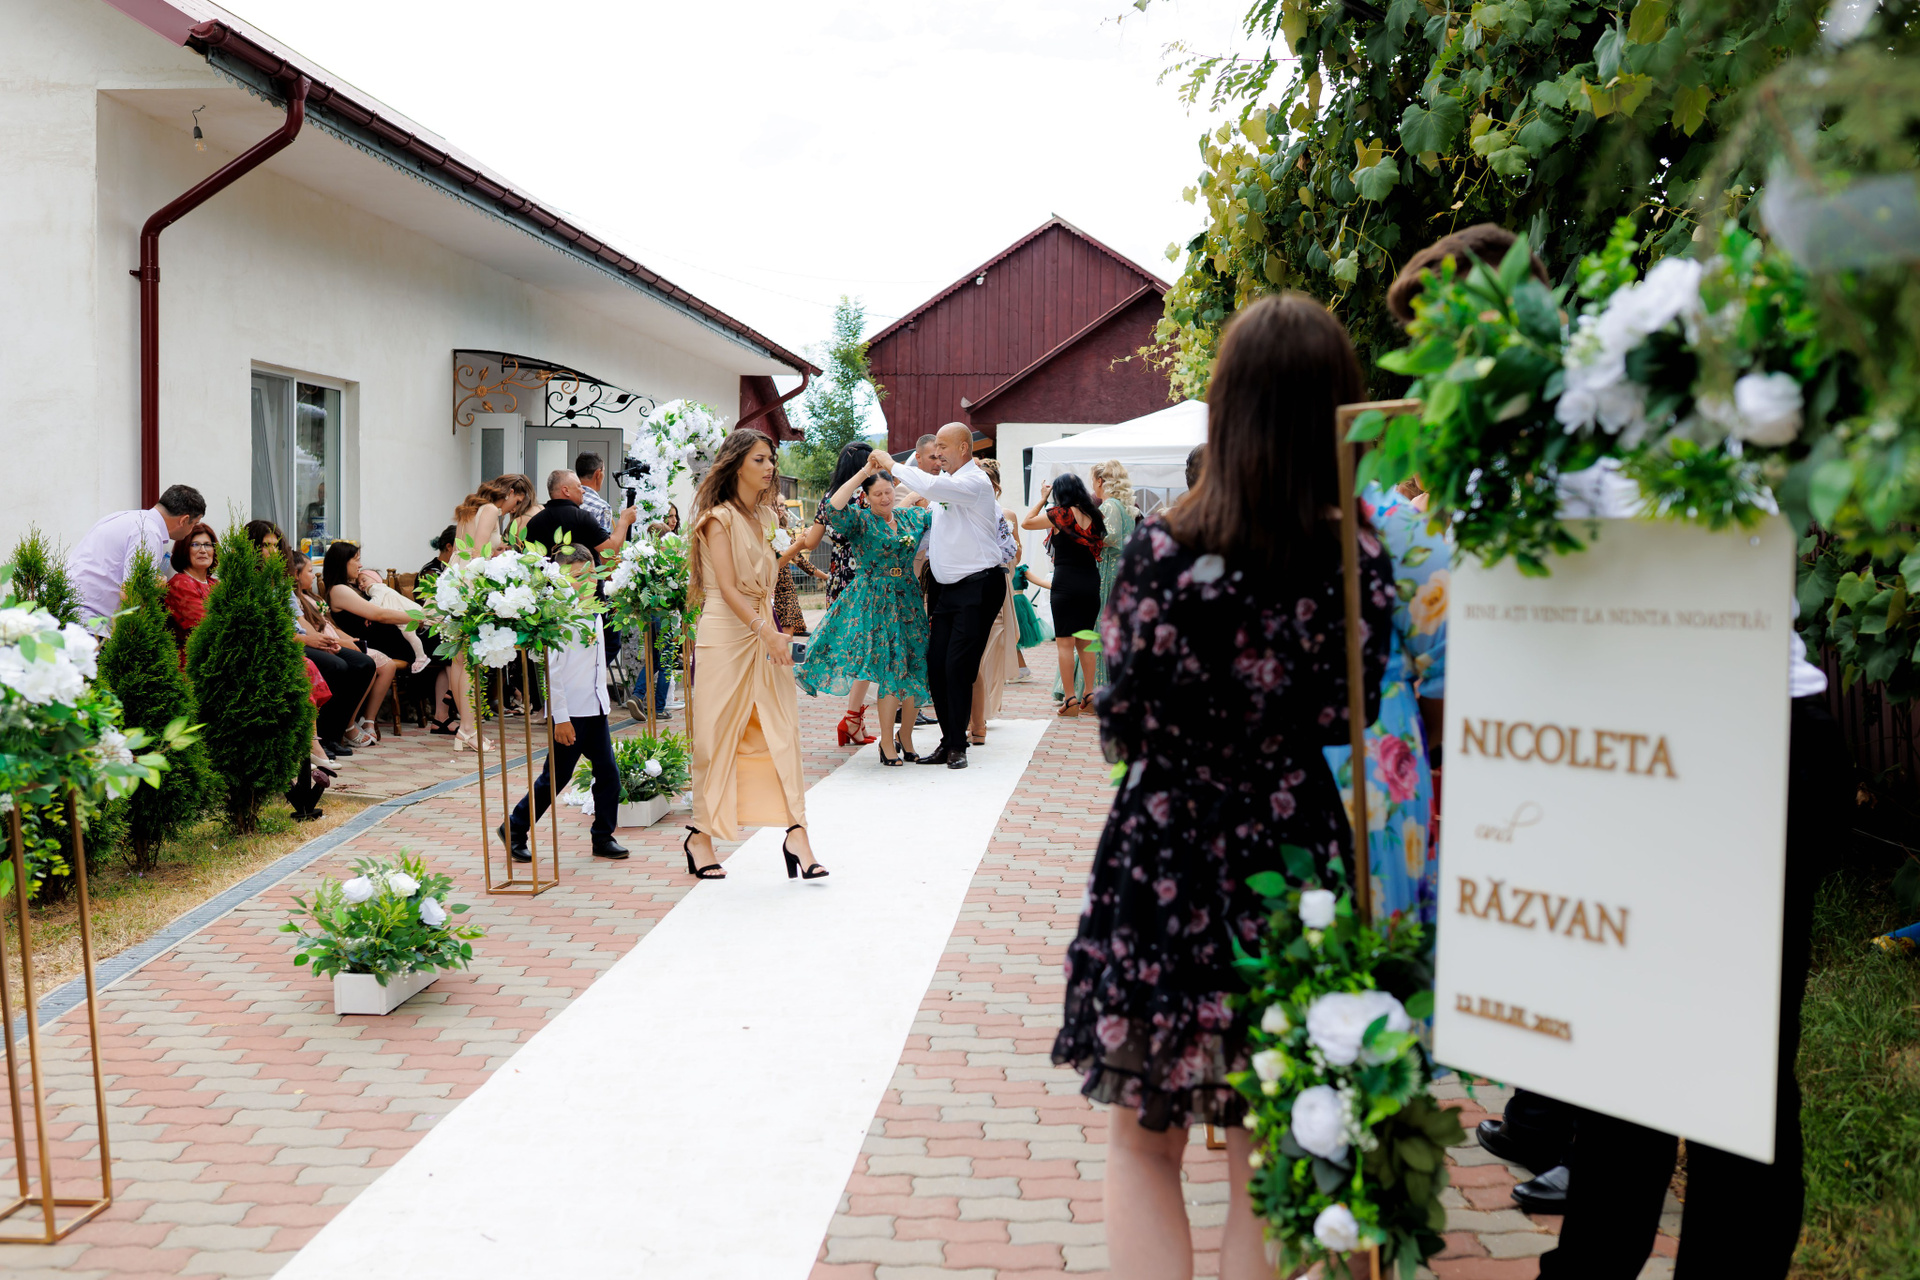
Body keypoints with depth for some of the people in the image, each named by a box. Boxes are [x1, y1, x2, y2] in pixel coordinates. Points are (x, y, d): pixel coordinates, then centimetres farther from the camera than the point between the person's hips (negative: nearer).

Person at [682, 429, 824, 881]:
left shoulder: (760, 518, 17)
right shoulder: (719, 517, -7)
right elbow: (727, 588, -15)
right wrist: (766, 632, -24)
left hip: (762, 633, 7)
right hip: (725, 635, -7)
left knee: (780, 729, -2)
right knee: (718, 737, 0)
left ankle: (796, 835, -6)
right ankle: (700, 836, 12)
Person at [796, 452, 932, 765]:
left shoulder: (911, 516, 10)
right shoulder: (860, 520, -4)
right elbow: (834, 507, -23)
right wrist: (864, 472, -24)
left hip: (907, 599, 5)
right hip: (874, 602, -5)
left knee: (913, 669, 5)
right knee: (890, 670, -7)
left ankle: (905, 738, 19)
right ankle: (887, 743, 3)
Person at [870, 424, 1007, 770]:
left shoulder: (976, 482, -13)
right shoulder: (947, 482, 14)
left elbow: (930, 487, -29)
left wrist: (892, 465, -18)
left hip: (977, 587, -8)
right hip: (947, 586, 8)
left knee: (958, 666, -10)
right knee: (936, 664, 4)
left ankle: (957, 745, 0)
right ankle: (949, 741, 12)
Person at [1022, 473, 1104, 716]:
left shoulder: (1059, 515, -8)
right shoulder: (1094, 516, 5)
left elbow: (1026, 522, 5)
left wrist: (1042, 497, 14)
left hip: (1065, 583, -5)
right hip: (1091, 582, 5)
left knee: (1065, 642, -2)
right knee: (1085, 641, 15)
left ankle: (1069, 699, -5)